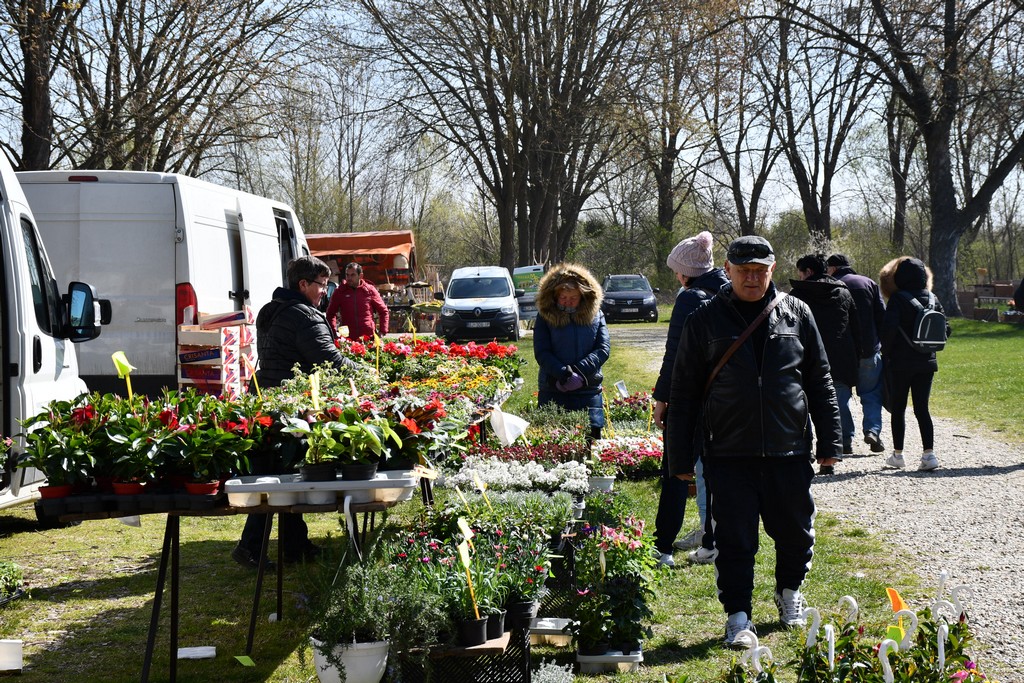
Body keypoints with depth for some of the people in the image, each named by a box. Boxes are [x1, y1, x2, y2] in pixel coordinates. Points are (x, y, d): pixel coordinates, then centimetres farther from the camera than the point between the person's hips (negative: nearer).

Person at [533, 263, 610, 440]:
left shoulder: (595, 315, 8)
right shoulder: (545, 317, 4)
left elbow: (603, 348, -1)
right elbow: (541, 353, -4)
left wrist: (580, 372, -17)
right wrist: (565, 374, -20)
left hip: (588, 391, 1)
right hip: (553, 392, -1)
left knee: (591, 438, 0)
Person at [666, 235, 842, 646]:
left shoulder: (796, 315, 8)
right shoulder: (705, 322, 3)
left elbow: (820, 382, 12)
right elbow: (684, 394, 5)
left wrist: (829, 442, 7)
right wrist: (681, 458, 2)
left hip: (789, 453, 2)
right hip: (729, 455, -2)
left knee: (795, 533, 12)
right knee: (734, 539, -1)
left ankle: (789, 593, 37)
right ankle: (737, 615, 10)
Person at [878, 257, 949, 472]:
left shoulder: (898, 299, -11)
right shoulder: (932, 299, 4)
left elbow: (888, 327, -21)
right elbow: (945, 329, 5)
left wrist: (886, 351, -6)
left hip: (901, 363, -4)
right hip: (927, 363, 4)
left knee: (897, 409, 8)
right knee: (922, 408, 8)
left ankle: (898, 454, 13)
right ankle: (929, 453, -4)